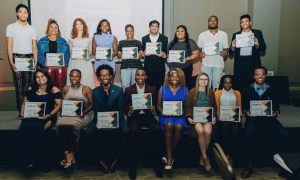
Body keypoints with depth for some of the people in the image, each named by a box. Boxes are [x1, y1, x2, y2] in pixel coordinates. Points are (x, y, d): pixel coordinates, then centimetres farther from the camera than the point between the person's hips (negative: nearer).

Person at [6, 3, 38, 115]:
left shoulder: (32, 29, 12)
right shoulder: (11, 27, 5)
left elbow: (34, 47, 10)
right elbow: (9, 46, 0)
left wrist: (35, 61, -2)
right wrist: (11, 62, -10)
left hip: (29, 58, 2)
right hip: (17, 57, -2)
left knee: (28, 84, -2)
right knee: (19, 85, -3)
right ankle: (21, 110, 1)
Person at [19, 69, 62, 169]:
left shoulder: (54, 90, 6)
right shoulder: (31, 89, 20)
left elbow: (58, 105, 0)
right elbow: (24, 103, 22)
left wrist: (49, 115, -14)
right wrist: (22, 113, 3)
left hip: (47, 117, -3)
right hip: (31, 116, 4)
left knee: (37, 128, -35)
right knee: (23, 127, -30)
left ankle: (36, 160, -21)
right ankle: (27, 160, -24)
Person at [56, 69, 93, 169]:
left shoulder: (86, 89, 5)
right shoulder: (65, 89, 17)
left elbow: (92, 104, 0)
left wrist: (83, 112, -15)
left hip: (83, 115, -3)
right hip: (67, 114, 3)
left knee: (73, 124, -34)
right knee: (60, 124, -29)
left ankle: (69, 154, -18)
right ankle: (69, 155, -26)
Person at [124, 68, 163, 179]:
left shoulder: (152, 89, 9)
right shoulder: (128, 90, 6)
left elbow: (155, 106, 9)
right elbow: (125, 108, 6)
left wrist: (153, 109, -14)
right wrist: (129, 111, -16)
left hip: (147, 116, 1)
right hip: (134, 116, -1)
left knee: (157, 130, -29)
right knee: (134, 131, -33)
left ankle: (156, 162, -15)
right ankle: (132, 164, -20)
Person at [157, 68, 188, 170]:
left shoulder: (184, 90, 13)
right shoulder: (163, 89, 13)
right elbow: (158, 105, 14)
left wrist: (183, 111, -10)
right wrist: (162, 112, -5)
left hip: (180, 115, 0)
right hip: (166, 115, 0)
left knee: (179, 127, -33)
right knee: (169, 125, -34)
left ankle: (169, 155, -19)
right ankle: (170, 157, -28)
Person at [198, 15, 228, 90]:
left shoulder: (223, 34, 9)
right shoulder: (202, 35, 8)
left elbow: (226, 48, 10)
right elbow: (199, 49, 9)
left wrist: (225, 53, -12)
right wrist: (200, 53, -13)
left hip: (219, 64, 1)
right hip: (206, 64, 0)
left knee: (217, 85, 3)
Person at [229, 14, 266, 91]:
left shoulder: (258, 33, 11)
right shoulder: (236, 35, 12)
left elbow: (263, 48, 5)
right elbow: (231, 52, 8)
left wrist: (257, 44, -14)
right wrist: (233, 46, -13)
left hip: (253, 62, -1)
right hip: (239, 62, 1)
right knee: (237, 85, -1)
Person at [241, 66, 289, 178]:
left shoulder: (271, 90, 15)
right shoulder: (247, 90, 11)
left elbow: (276, 106, 13)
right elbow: (244, 106, 7)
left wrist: (276, 112, -9)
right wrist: (247, 112, -14)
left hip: (269, 118, 2)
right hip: (253, 118, -2)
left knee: (284, 135, -25)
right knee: (249, 134, -33)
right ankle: (248, 166, -19)